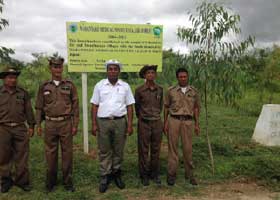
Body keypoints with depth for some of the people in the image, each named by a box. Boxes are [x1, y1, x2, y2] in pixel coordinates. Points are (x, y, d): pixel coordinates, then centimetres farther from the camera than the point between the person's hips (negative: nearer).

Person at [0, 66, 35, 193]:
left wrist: (31, 126, 5)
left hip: (20, 129, 1)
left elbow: (28, 110, 8)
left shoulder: (23, 93, 7)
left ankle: (22, 181, 16)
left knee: (21, 156, 4)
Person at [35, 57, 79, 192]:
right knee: (50, 153, 8)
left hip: (66, 123, -1)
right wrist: (38, 125, 2)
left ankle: (67, 181, 17)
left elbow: (75, 106, 0)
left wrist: (75, 125, -4)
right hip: (50, 124, 1)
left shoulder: (69, 85, 2)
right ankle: (50, 181, 23)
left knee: (67, 152, 4)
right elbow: (39, 107, 7)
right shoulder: (44, 87, 5)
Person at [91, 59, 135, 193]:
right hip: (103, 122, 0)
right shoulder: (99, 85, 3)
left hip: (120, 122, 1)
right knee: (104, 151, 6)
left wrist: (130, 124, -3)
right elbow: (95, 106, 3)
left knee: (118, 150, 10)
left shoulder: (125, 86, 4)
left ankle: (116, 174, 25)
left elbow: (129, 107, 4)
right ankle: (105, 177, 17)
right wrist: (94, 124, -4)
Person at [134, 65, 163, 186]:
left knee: (156, 150, 9)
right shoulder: (139, 90, -4)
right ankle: (144, 176, 16)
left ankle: (155, 174, 22)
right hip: (144, 123, -2)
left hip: (157, 123, 3)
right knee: (143, 151, 4)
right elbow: (137, 106, 8)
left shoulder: (160, 90, 4)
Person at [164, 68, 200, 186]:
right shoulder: (171, 91, 6)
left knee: (188, 148, 4)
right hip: (174, 120, -1)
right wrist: (165, 123, 3)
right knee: (173, 147, 2)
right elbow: (166, 107, 9)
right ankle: (171, 174, 12)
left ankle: (189, 174, 18)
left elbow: (196, 108, 13)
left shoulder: (194, 91, 9)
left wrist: (197, 124, 8)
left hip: (188, 121, 1)